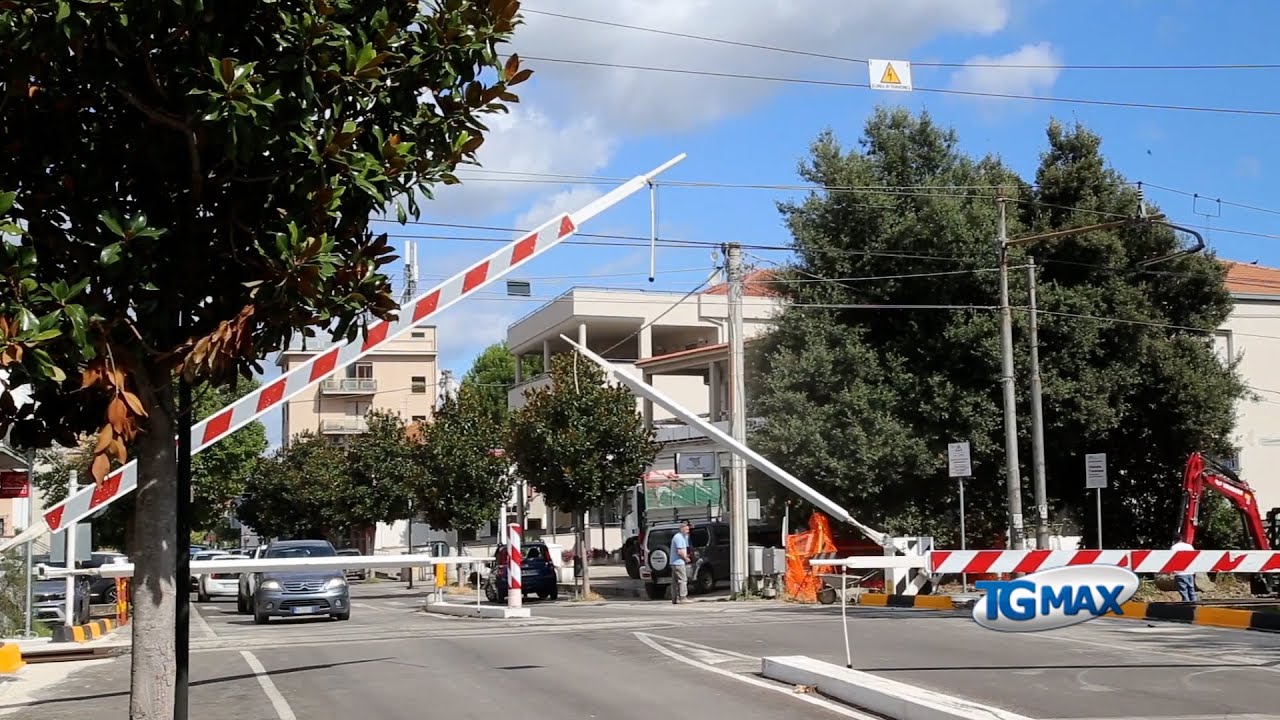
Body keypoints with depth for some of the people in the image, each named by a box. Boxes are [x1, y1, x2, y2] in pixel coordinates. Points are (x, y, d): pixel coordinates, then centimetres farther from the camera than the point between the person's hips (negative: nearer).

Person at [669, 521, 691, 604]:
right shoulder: (679, 538, -15)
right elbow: (680, 551, -22)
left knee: (675, 581, 9)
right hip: (679, 562, -10)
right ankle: (682, 597, -10)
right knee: (683, 580, -8)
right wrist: (686, 558, -9)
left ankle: (674, 599, 11)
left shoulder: (677, 536, 19)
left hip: (674, 562, 10)